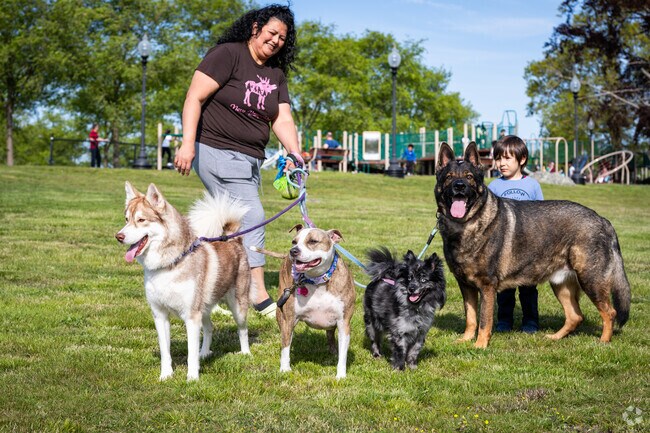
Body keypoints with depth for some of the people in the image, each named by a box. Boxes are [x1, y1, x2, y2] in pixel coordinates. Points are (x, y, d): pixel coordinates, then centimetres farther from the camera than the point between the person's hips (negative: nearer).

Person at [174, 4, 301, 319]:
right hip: (218, 151, -8)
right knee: (251, 217, -14)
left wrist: (294, 154, -12)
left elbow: (283, 119, 6)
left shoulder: (276, 75, 13)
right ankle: (259, 297, -11)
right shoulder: (228, 55, -9)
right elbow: (194, 98, -14)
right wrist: (188, 142, -23)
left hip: (250, 160, 8)